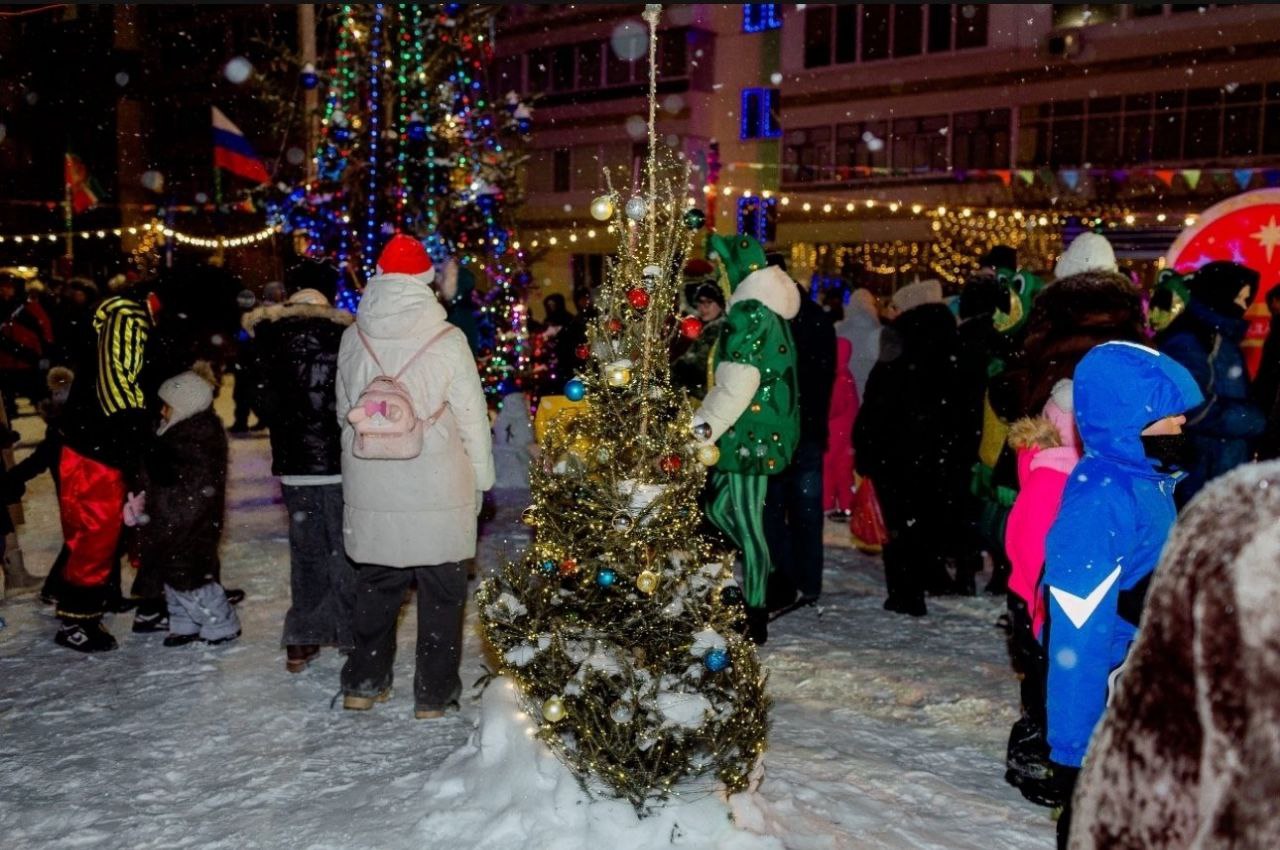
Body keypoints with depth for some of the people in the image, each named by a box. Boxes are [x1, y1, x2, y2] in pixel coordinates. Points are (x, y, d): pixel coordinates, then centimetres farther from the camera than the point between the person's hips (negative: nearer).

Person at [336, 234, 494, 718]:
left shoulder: (354, 338, -1)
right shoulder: (447, 340, -12)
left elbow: (344, 411, 9)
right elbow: (472, 416, -7)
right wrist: (481, 479, 5)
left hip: (371, 490, 4)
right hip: (438, 491, -3)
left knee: (376, 586, 18)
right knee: (440, 592, 9)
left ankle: (363, 682, 28)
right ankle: (434, 693, 17)